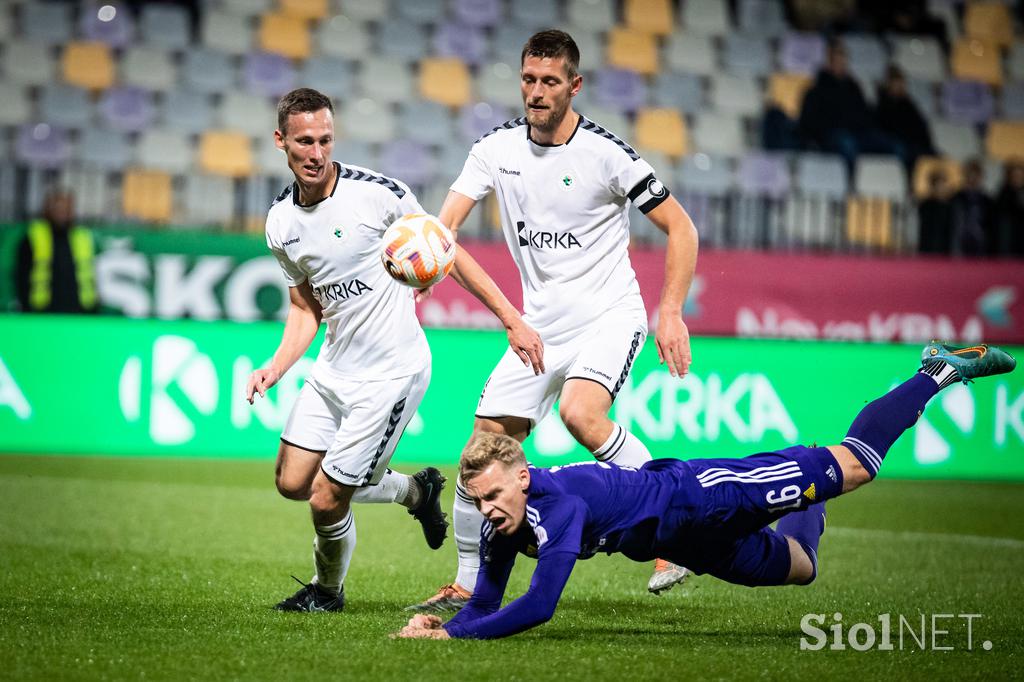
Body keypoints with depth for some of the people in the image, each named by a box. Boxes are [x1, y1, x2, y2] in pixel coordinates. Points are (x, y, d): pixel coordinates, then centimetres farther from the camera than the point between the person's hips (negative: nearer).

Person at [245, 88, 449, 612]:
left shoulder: (377, 192, -17)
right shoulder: (281, 222, 3)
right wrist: (276, 367, -2)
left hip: (390, 373, -7)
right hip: (333, 368, 7)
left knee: (326, 500, -6)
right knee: (292, 482, 8)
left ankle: (328, 591, 25)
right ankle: (414, 491, 28)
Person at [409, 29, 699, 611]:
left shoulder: (605, 152, -12)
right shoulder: (497, 149, 1)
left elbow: (680, 227, -5)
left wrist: (672, 313, -15)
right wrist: (512, 318, -11)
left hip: (610, 316, -5)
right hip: (540, 324, 5)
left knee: (580, 415, -32)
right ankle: (468, 586, 12)